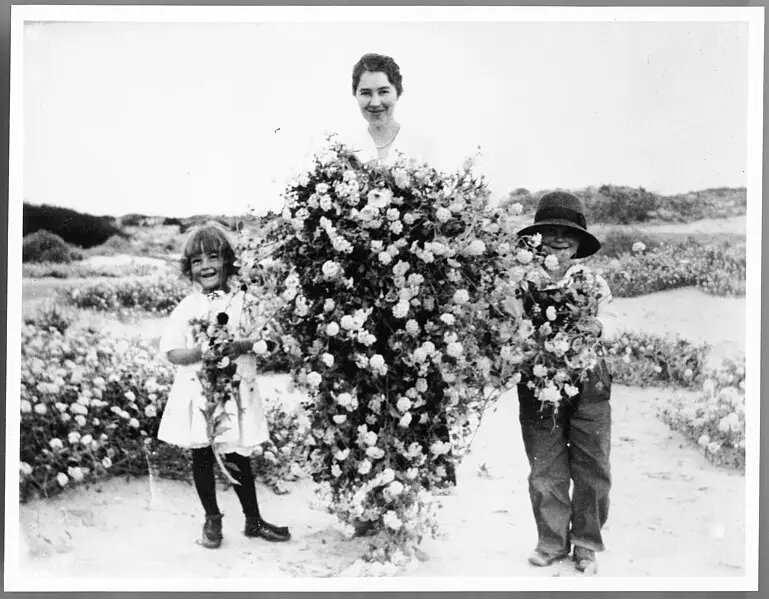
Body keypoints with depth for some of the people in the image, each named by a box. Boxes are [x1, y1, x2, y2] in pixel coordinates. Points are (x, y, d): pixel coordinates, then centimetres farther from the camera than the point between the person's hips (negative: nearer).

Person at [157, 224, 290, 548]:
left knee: (239, 458, 8)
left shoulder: (242, 301, 1)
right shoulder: (186, 308, -1)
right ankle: (212, 519, 28)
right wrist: (202, 351, -22)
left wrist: (242, 346, -19)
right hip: (197, 393, 0)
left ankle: (253, 520, 24)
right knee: (202, 458, 10)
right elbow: (171, 352, -5)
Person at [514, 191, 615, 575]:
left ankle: (586, 546, 22)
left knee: (592, 470, 6)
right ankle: (552, 543, 23)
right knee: (545, 472, 7)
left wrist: (597, 325, -27)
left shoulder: (593, 281, 8)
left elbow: (608, 319, -5)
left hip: (588, 387, 1)